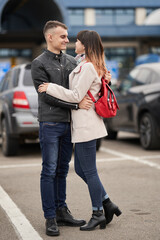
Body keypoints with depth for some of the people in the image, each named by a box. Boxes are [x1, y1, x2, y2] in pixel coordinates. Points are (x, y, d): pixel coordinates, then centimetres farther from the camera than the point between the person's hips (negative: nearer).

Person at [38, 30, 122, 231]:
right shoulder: (90, 66, 15)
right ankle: (108, 204, 20)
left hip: (86, 125, -10)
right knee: (80, 169, 15)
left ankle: (97, 214, 11)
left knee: (89, 171, 0)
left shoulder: (88, 67, -16)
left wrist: (50, 88, -12)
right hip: (82, 124, 10)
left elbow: (76, 95, -18)